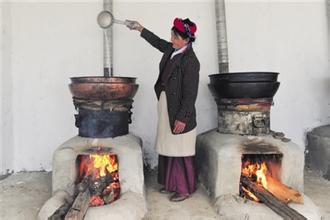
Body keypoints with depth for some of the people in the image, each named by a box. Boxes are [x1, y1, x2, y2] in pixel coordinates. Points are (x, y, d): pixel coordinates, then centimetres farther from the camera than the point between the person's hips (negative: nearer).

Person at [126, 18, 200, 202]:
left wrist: (182, 118, -19)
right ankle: (172, 184, 32)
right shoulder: (171, 50, 7)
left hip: (179, 111, -9)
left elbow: (190, 93, -19)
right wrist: (140, 29, 35)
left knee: (180, 152, 2)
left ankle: (185, 189, 19)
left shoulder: (190, 60, -17)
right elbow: (158, 42, 29)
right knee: (168, 149, 16)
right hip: (166, 107, 9)